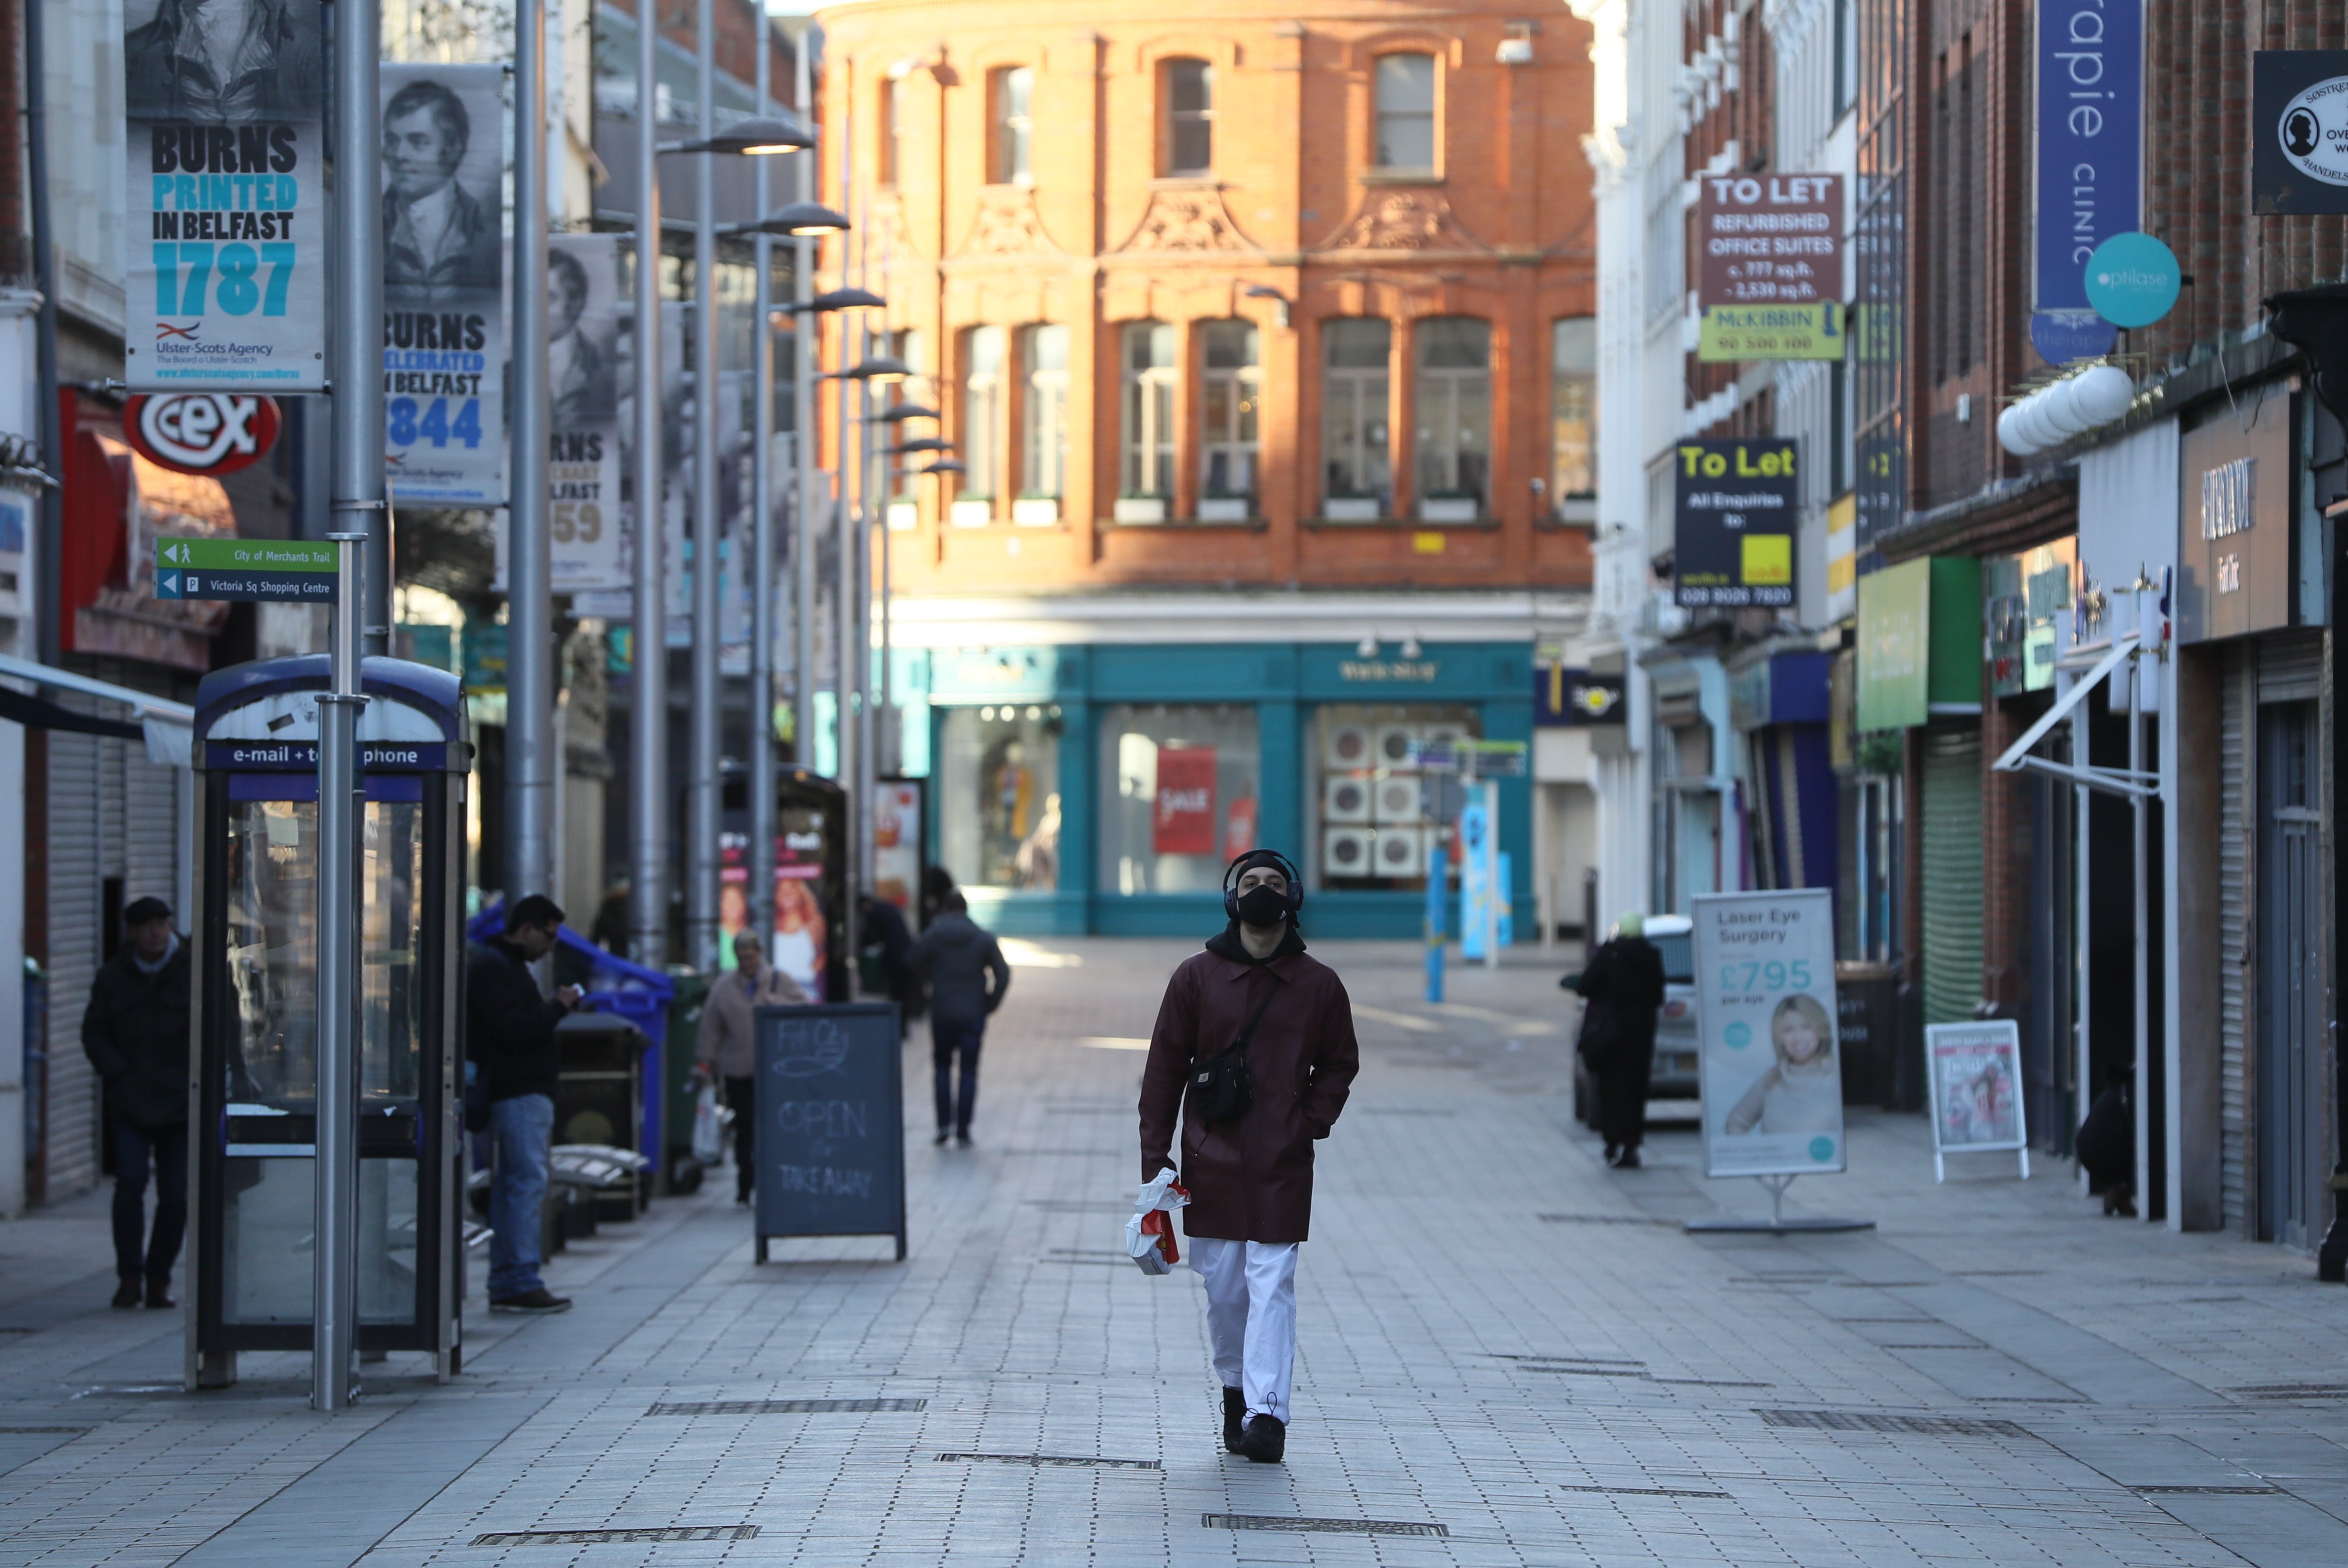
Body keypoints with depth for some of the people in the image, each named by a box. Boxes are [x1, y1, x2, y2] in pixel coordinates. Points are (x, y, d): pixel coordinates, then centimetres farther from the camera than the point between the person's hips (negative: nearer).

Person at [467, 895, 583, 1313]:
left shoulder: (508, 965, 22)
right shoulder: (493, 968, -11)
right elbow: (512, 1029, -21)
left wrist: (555, 1007, 12)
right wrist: (557, 1007, -12)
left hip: (528, 1093, 11)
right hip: (519, 1094, -11)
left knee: (512, 1185, 10)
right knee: (528, 1182, -12)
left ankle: (505, 1284, 11)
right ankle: (521, 1282, -13)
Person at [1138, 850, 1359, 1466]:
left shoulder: (1318, 985, 3)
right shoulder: (1197, 977, 2)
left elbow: (1339, 1064, 15)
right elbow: (1164, 1069, 4)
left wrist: (1311, 1122, -1)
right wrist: (1155, 1159, -1)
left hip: (1282, 1164, -1)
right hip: (1212, 1161, 1)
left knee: (1272, 1285, -8)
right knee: (1223, 1288, 7)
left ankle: (1266, 1412, -12)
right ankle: (1236, 1388, 27)